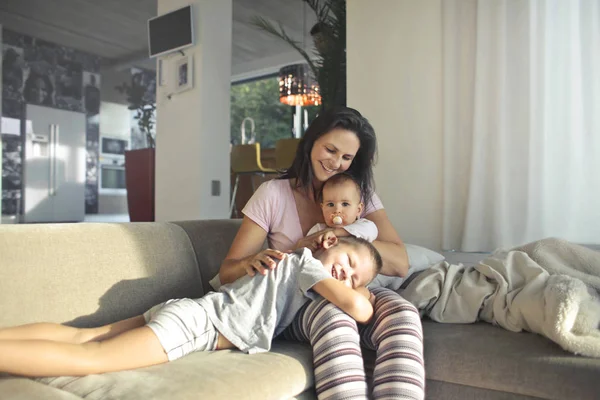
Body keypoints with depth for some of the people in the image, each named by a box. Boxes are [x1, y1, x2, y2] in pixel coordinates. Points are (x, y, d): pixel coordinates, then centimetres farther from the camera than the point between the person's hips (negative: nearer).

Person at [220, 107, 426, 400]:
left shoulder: (360, 195, 5)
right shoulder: (273, 194, -3)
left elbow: (400, 264, -8)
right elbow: (227, 272, -5)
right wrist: (252, 262, -30)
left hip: (349, 295, 3)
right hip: (292, 302, -2)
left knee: (402, 314, -30)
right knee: (334, 320, -37)